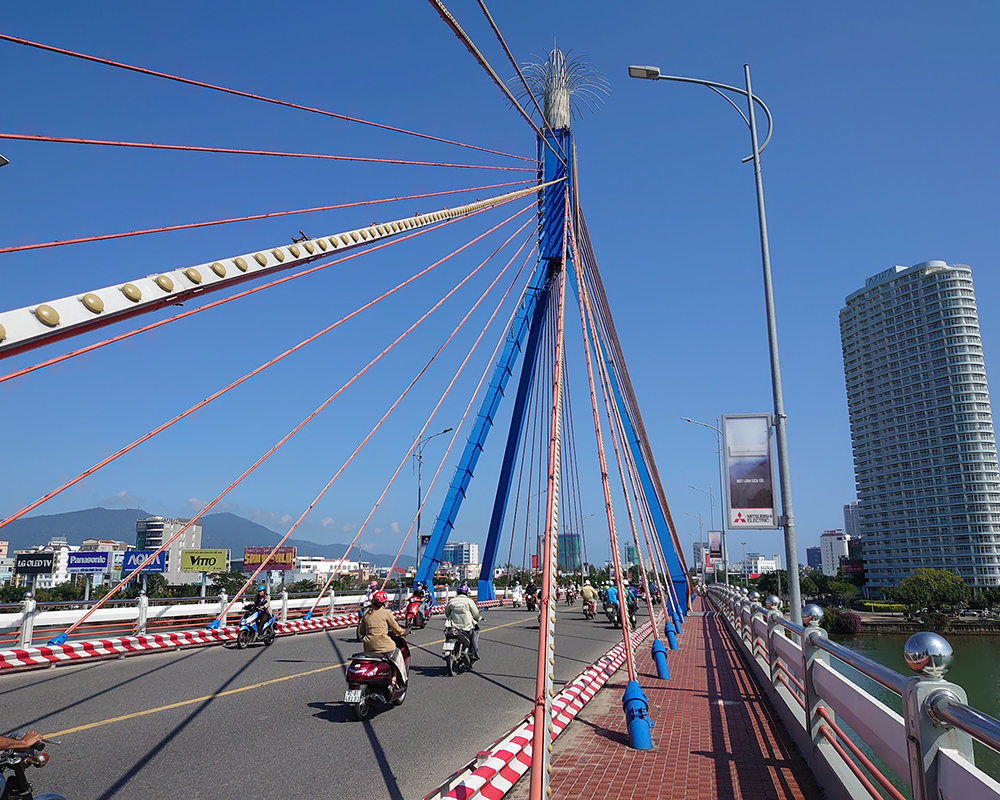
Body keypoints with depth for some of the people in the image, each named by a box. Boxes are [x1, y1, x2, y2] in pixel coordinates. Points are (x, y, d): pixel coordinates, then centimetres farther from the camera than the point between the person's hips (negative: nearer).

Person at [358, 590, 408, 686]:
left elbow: (361, 631, 19)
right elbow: (397, 630, 2)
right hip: (383, 645, -4)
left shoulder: (367, 614, 13)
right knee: (397, 655, 20)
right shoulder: (386, 613, -1)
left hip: (368, 648, 5)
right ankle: (394, 678, 10)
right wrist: (404, 632, 22)